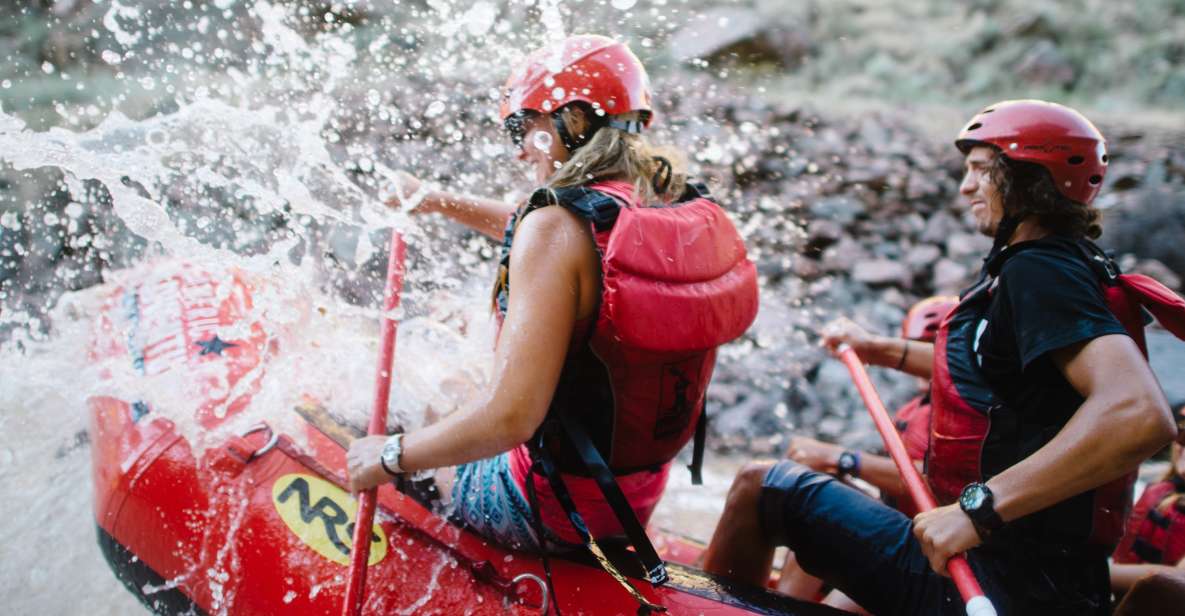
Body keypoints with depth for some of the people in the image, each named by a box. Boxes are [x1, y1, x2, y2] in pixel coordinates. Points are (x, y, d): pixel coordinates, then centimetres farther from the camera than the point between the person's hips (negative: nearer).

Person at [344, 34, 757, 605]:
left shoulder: (557, 226, -26)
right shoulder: (691, 210, -2)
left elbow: (511, 415, -32)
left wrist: (389, 457, -16)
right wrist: (441, 202, 24)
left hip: (553, 507, -7)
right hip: (644, 495, 7)